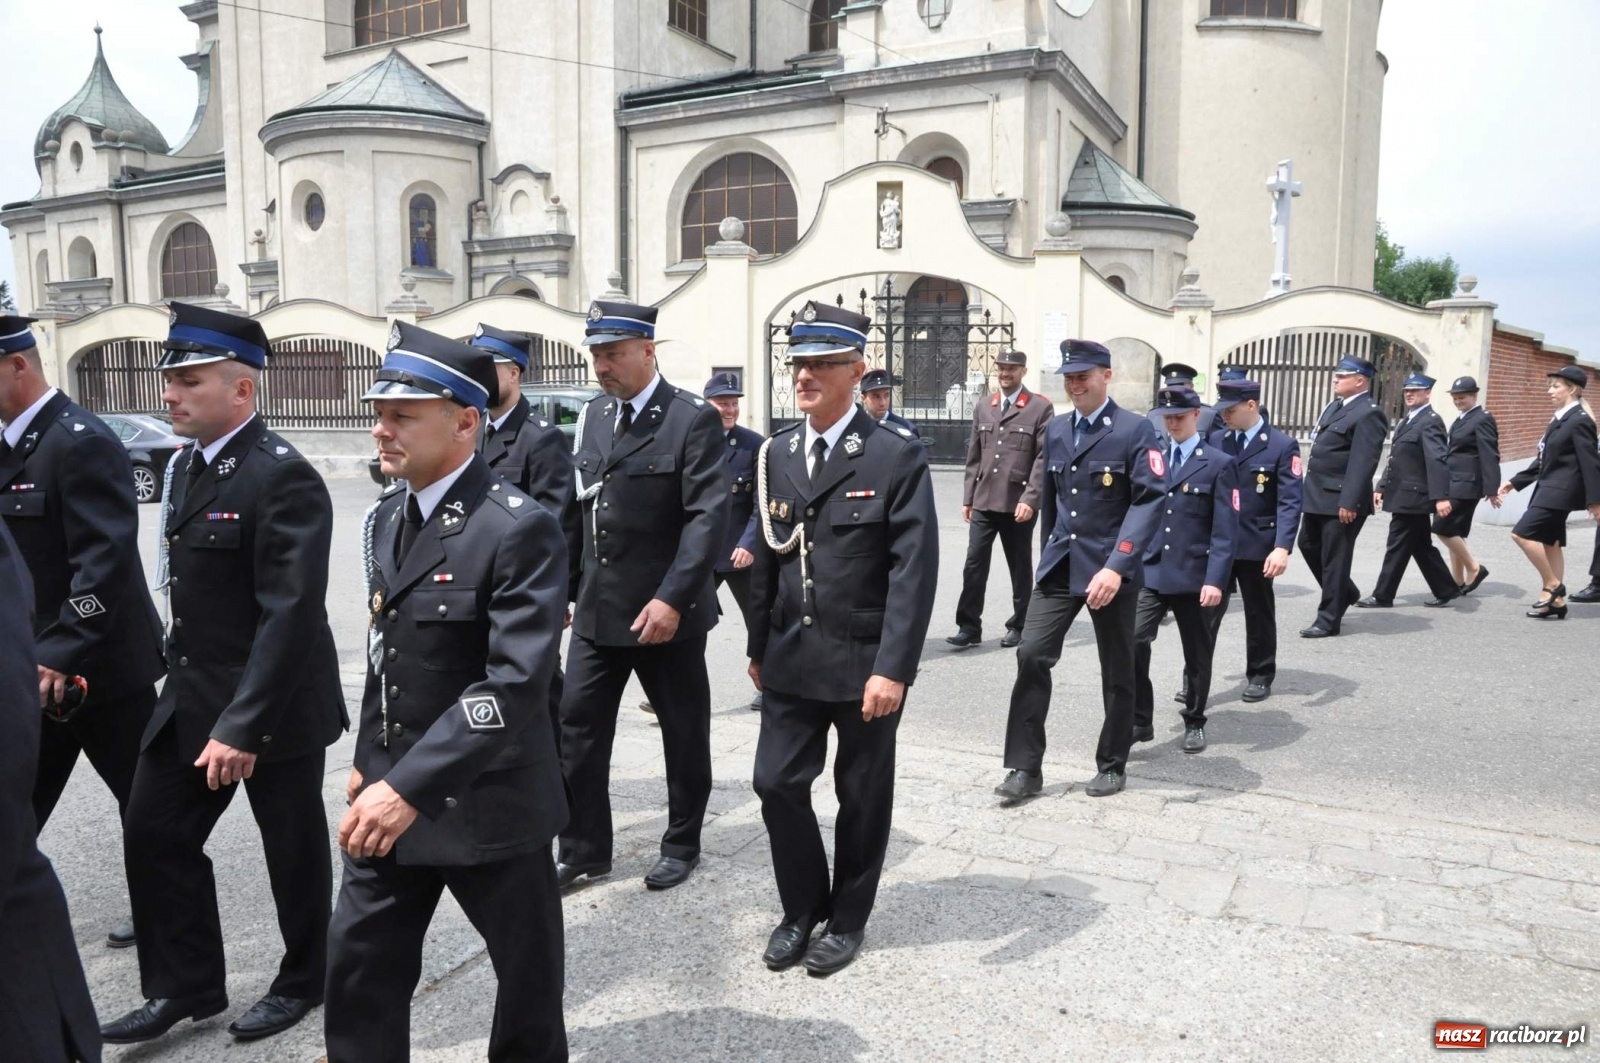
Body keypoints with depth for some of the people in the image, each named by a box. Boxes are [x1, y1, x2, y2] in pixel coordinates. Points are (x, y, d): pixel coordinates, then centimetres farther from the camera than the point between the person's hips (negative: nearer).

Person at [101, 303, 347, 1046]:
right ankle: (186, 985, 30)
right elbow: (195, 587, 15)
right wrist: (190, 689, 16)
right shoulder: (188, 464, 8)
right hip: (191, 696, 8)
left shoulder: (283, 476, -20)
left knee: (292, 847, 9)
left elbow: (290, 613, -25)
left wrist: (243, 725, -26)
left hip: (272, 705, -8)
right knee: (153, 834, 13)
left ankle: (304, 980, 31)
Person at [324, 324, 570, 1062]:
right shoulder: (387, 517, 6)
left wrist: (410, 787, -30)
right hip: (392, 790, 7)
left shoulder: (519, 529, -20)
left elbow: (517, 682, -27)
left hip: (487, 800, -7)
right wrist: (370, 762, 17)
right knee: (357, 965, 16)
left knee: (525, 971, 13)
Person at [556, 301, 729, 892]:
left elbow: (708, 517, -18)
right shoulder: (593, 416, 10)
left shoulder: (693, 420, -11)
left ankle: (682, 845, 28)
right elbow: (578, 509, 14)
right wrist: (563, 588, 11)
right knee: (578, 728, 7)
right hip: (597, 608, 6)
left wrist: (672, 599, -24)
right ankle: (584, 850, 22)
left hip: (664, 611, -6)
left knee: (683, 733, 10)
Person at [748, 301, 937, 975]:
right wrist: (760, 645, 12)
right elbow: (767, 558, 12)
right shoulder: (777, 453, 6)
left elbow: (914, 569, -15)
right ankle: (802, 908, 29)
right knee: (777, 783, 6)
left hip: (865, 662, -4)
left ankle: (847, 918, 31)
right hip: (792, 659, 5)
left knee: (862, 796, 10)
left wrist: (893, 668, -20)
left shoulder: (896, 454, -11)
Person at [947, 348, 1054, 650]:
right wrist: (968, 498, 10)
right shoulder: (983, 408, 13)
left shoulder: (1041, 408, -2)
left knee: (1020, 568, 8)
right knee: (974, 565, 0)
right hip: (984, 502, 4)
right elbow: (974, 456, 14)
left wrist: (1030, 498, -16)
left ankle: (1019, 626, 21)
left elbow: (1044, 457, -9)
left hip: (1018, 503, -4)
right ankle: (969, 627, 5)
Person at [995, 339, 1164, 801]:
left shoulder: (1135, 430, -8)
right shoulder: (1055, 431, 10)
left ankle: (1112, 764, 26)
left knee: (1116, 670, 9)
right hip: (1059, 566, 5)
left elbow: (1149, 500, -17)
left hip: (1111, 568, -4)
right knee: (1031, 656, -5)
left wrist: (1117, 565, -25)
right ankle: (1025, 766, 4)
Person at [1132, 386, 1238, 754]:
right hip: (1150, 572, 3)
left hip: (1193, 576, -3)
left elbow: (1225, 530, -8)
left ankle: (1194, 723, 28)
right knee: (1132, 642, -12)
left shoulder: (1219, 464, -3)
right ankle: (1139, 721, 1)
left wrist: (1216, 579, -16)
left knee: (1197, 654, 10)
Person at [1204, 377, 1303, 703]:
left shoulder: (1283, 446, -6)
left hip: (1257, 546, -2)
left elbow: (1289, 502, -13)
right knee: (1206, 610, -1)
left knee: (1259, 613, 12)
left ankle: (1260, 676, 26)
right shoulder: (1215, 440, 6)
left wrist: (1283, 548, -23)